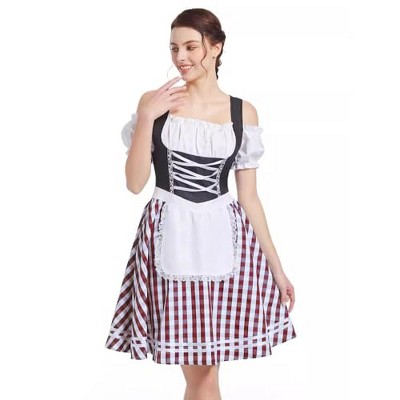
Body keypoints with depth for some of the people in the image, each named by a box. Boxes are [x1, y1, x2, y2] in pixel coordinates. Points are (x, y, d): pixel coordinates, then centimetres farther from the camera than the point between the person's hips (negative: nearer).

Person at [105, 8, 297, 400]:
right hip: (171, 239, -1)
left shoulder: (243, 112, 4)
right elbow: (135, 183, -3)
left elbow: (249, 197, 7)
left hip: (223, 239, 1)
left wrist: (275, 266, 7)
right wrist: (146, 116, -12)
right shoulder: (155, 102, 1)